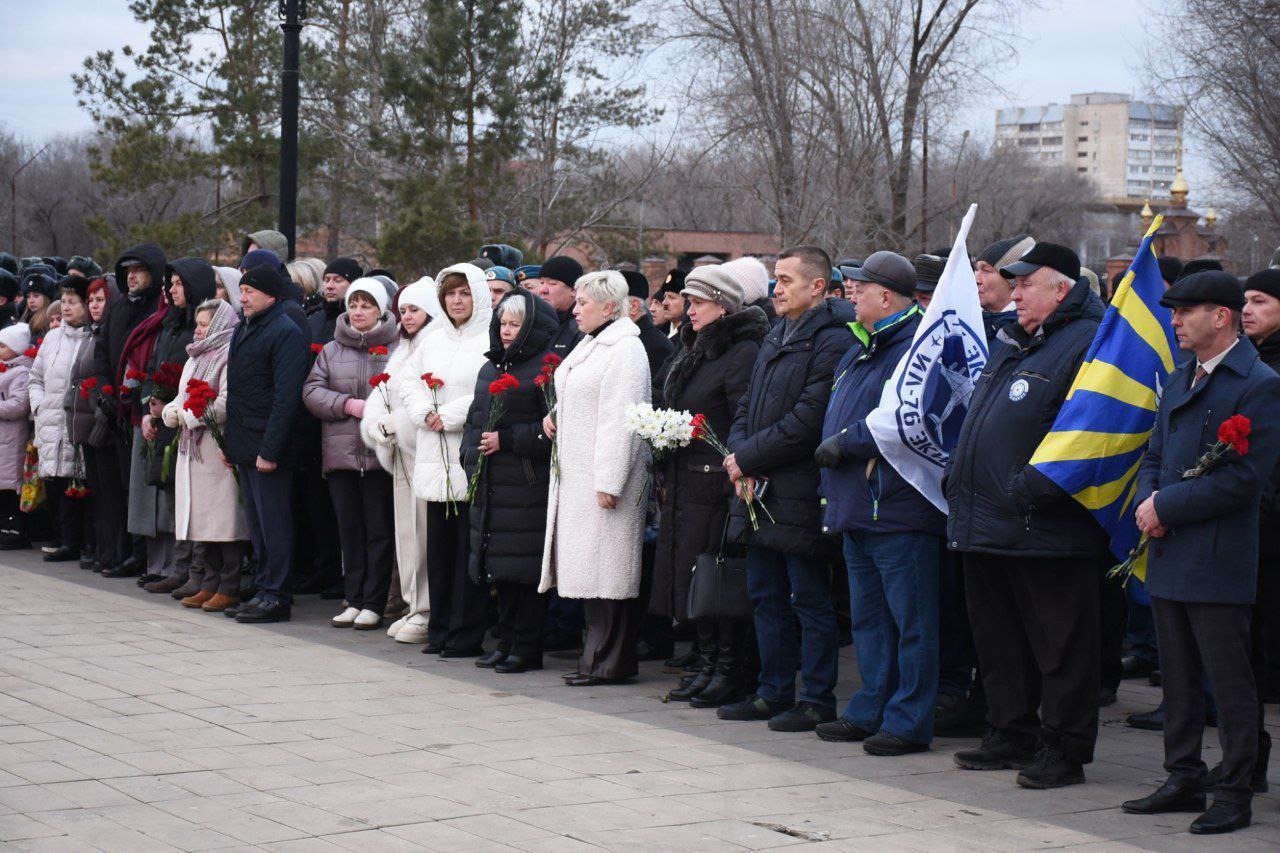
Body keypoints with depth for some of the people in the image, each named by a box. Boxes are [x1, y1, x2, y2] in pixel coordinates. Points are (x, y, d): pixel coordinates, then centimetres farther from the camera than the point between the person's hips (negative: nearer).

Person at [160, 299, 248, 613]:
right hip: (192, 449, 9)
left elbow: (226, 405, -19)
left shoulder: (230, 359, -10)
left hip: (219, 450, -9)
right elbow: (182, 398, 22)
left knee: (224, 519, -6)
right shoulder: (195, 359, 20)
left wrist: (188, 416, -11)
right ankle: (208, 584, 16)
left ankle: (229, 588, -2)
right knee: (201, 517, 10)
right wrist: (171, 411, -1)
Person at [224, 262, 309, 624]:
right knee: (257, 524, 13)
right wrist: (230, 441, 16)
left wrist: (269, 449, -22)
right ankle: (263, 590, 20)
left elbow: (286, 397, -18)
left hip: (268, 448, -9)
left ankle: (276, 597, 1)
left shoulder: (286, 333, -13)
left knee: (273, 522, -4)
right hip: (244, 445, 9)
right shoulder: (243, 329, 16)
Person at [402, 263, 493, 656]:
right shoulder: (433, 339, 17)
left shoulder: (491, 340, -5)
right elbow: (409, 381, 16)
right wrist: (425, 414, -2)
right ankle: (441, 630, 16)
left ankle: (466, 635, 2)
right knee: (439, 546, 9)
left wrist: (449, 416, -13)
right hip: (435, 458, 6)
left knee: (469, 547, -3)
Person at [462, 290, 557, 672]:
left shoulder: (546, 368, -8)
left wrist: (507, 440, -16)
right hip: (490, 483, 8)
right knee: (500, 567, 12)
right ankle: (506, 640, 19)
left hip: (527, 484, -8)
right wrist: (471, 453, 12)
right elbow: (475, 418, 26)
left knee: (525, 565, -6)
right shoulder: (491, 368, 18)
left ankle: (527, 648, 0)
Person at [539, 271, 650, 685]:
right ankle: (597, 656, 15)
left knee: (604, 567, -7)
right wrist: (555, 415, 7)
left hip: (604, 477, -10)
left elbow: (620, 421, -19)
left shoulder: (625, 351, -13)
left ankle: (609, 662, -2)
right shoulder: (589, 345, 17)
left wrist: (609, 482, -23)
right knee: (588, 566, 10)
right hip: (576, 476, 10)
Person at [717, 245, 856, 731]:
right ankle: (774, 693, 23)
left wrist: (748, 458, -14)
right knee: (766, 596, 14)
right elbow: (747, 406, 18)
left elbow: (808, 419, -20)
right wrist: (740, 457, -1)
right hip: (759, 491, 9)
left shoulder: (832, 341, -13)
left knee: (810, 602, -1)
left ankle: (817, 700, 7)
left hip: (799, 494, -9)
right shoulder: (775, 339, 16)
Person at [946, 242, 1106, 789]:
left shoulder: (1086, 343, -11)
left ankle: (1064, 751, 7)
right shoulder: (1009, 342, 18)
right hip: (984, 523, 9)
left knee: (1059, 646, 0)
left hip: (1044, 531, -9)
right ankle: (1011, 737, 27)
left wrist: (1029, 491, -24)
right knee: (998, 640, 16)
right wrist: (959, 476, 18)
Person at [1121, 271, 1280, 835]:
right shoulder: (1178, 383, 16)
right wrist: (1148, 502, -2)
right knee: (1178, 678, 14)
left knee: (1229, 682, -1)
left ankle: (1234, 795, 7)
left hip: (1218, 561, -8)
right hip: (1168, 556, 8)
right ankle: (1184, 781, 24)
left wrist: (1168, 506, -15)